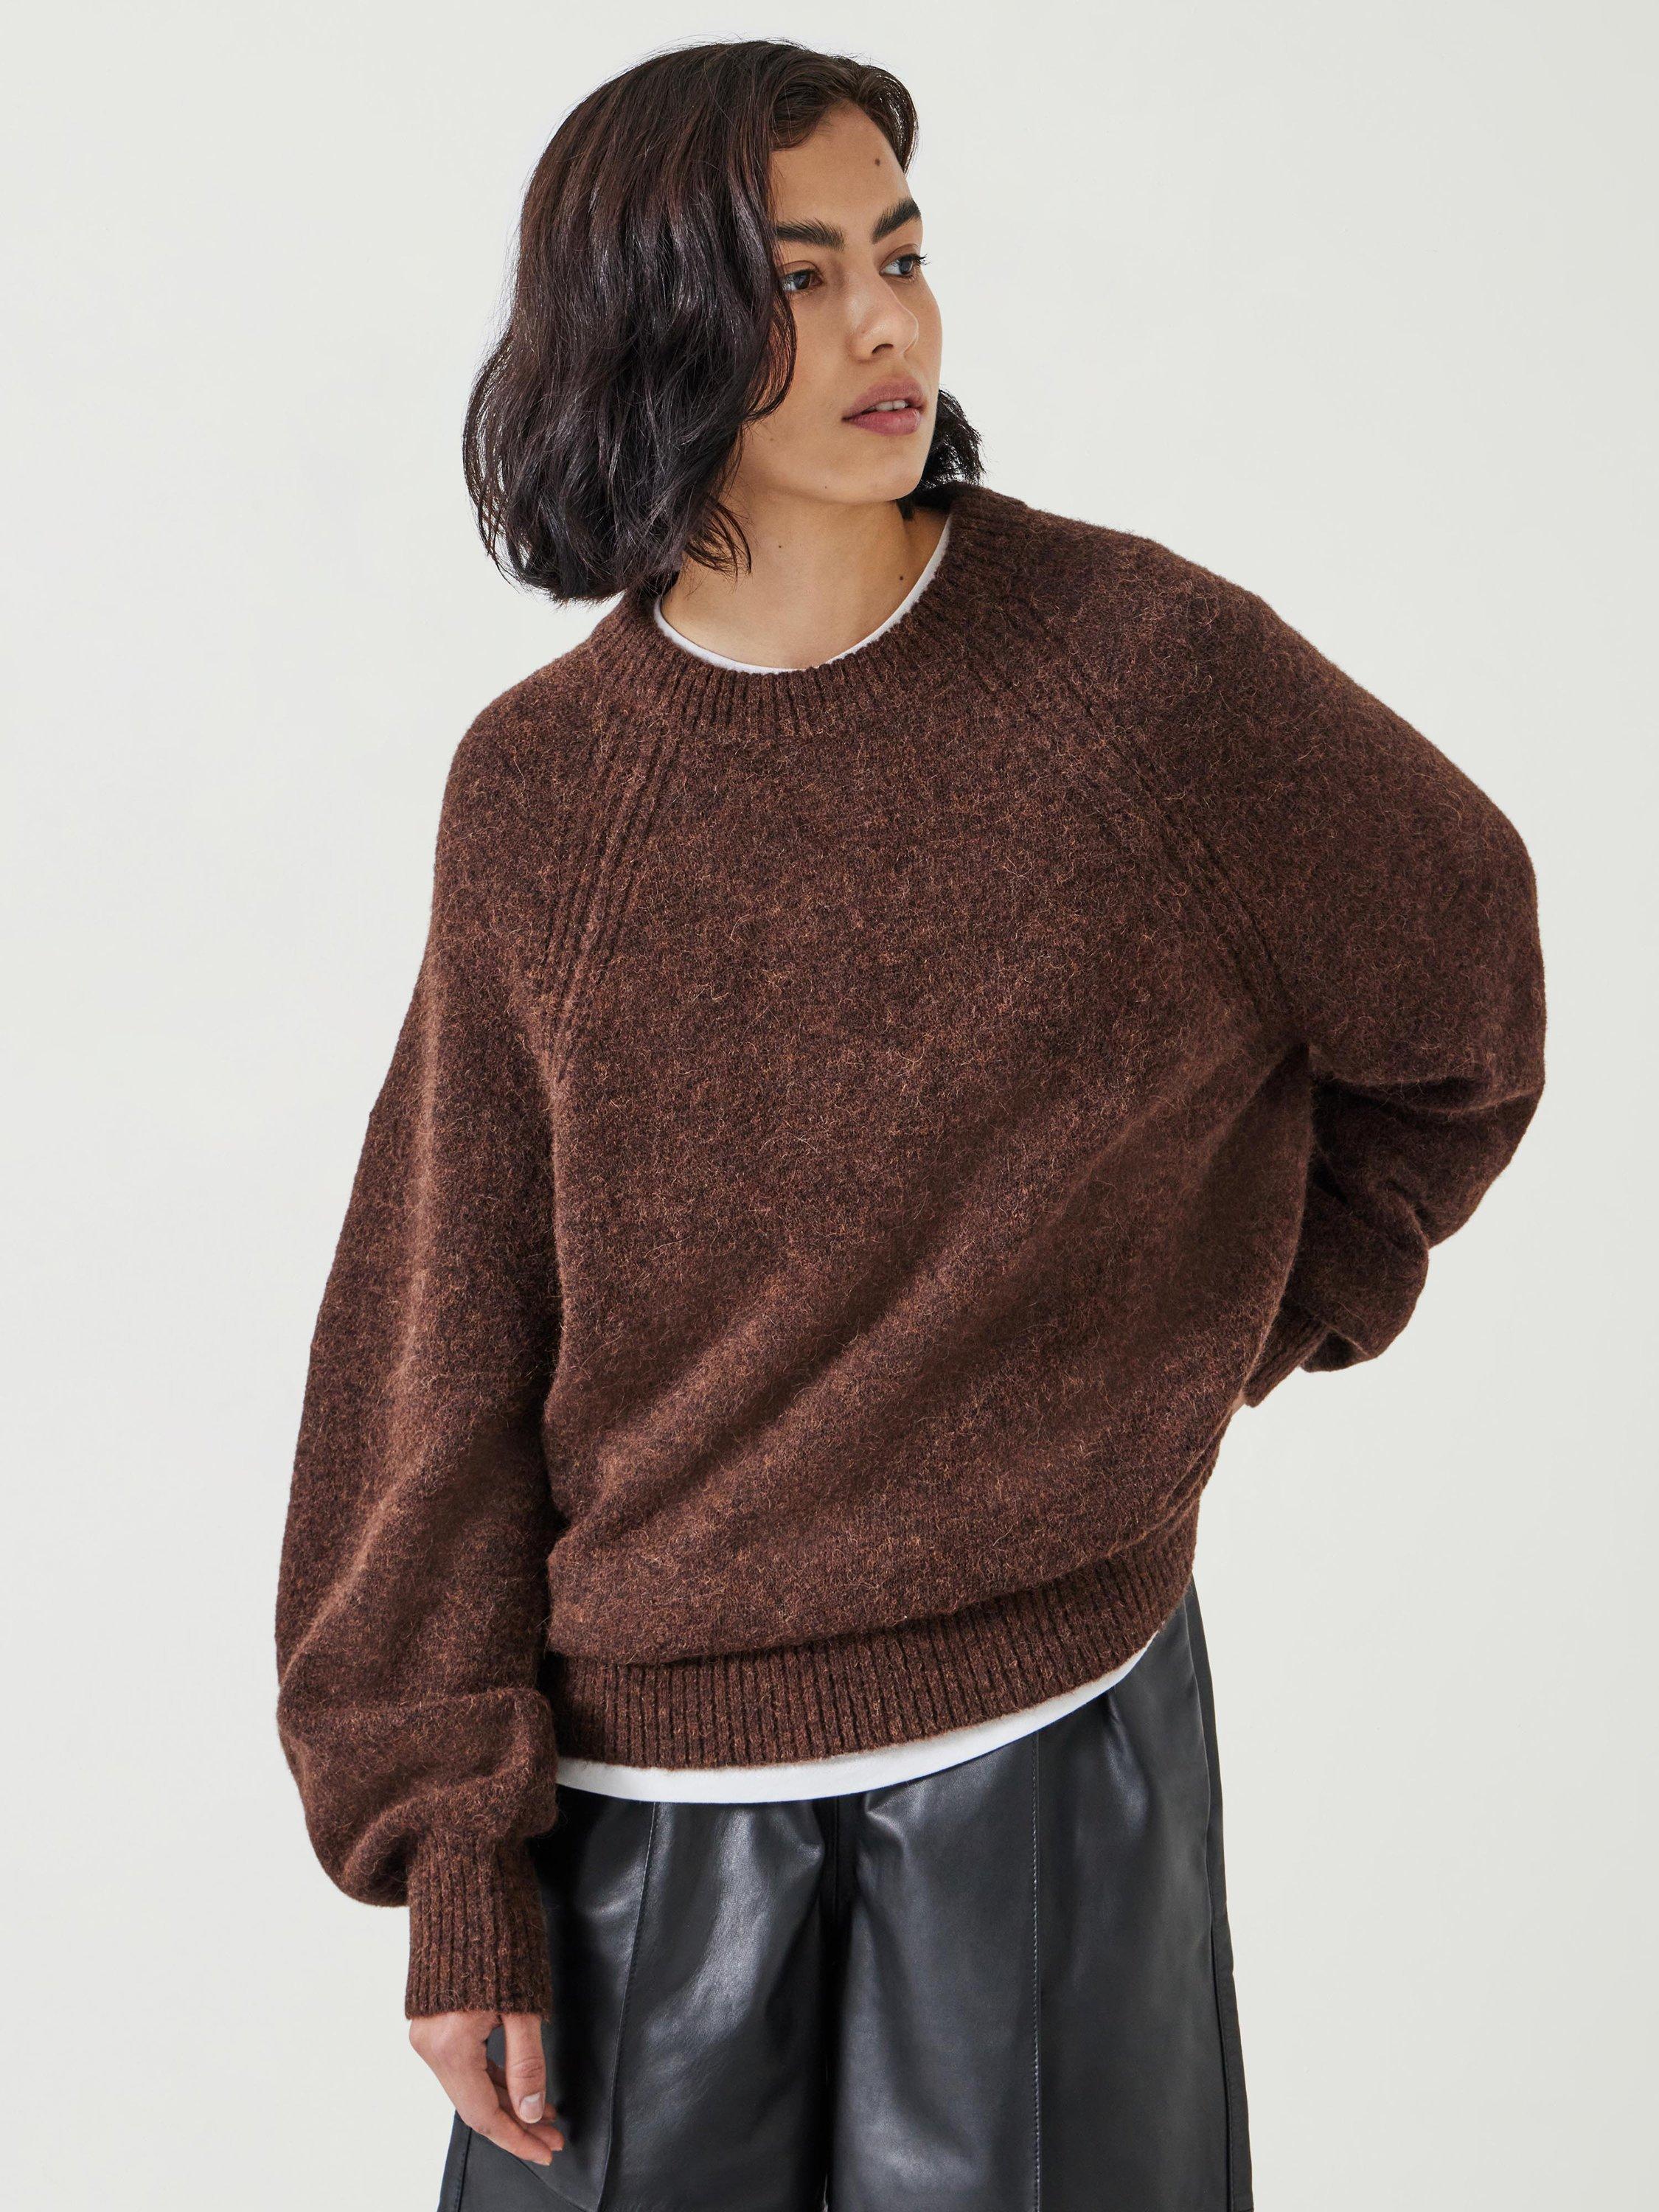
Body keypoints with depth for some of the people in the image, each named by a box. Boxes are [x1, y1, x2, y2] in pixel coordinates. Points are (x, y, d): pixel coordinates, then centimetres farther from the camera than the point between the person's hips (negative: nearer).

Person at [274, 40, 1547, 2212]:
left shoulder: (1150, 656, -8)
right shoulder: (537, 790, -3)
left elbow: (1454, 997, 10)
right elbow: (443, 1342, -1)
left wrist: (1261, 1323, 14)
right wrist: (454, 1860, -3)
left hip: (1049, 1728, -1)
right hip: (640, 1768, 1)